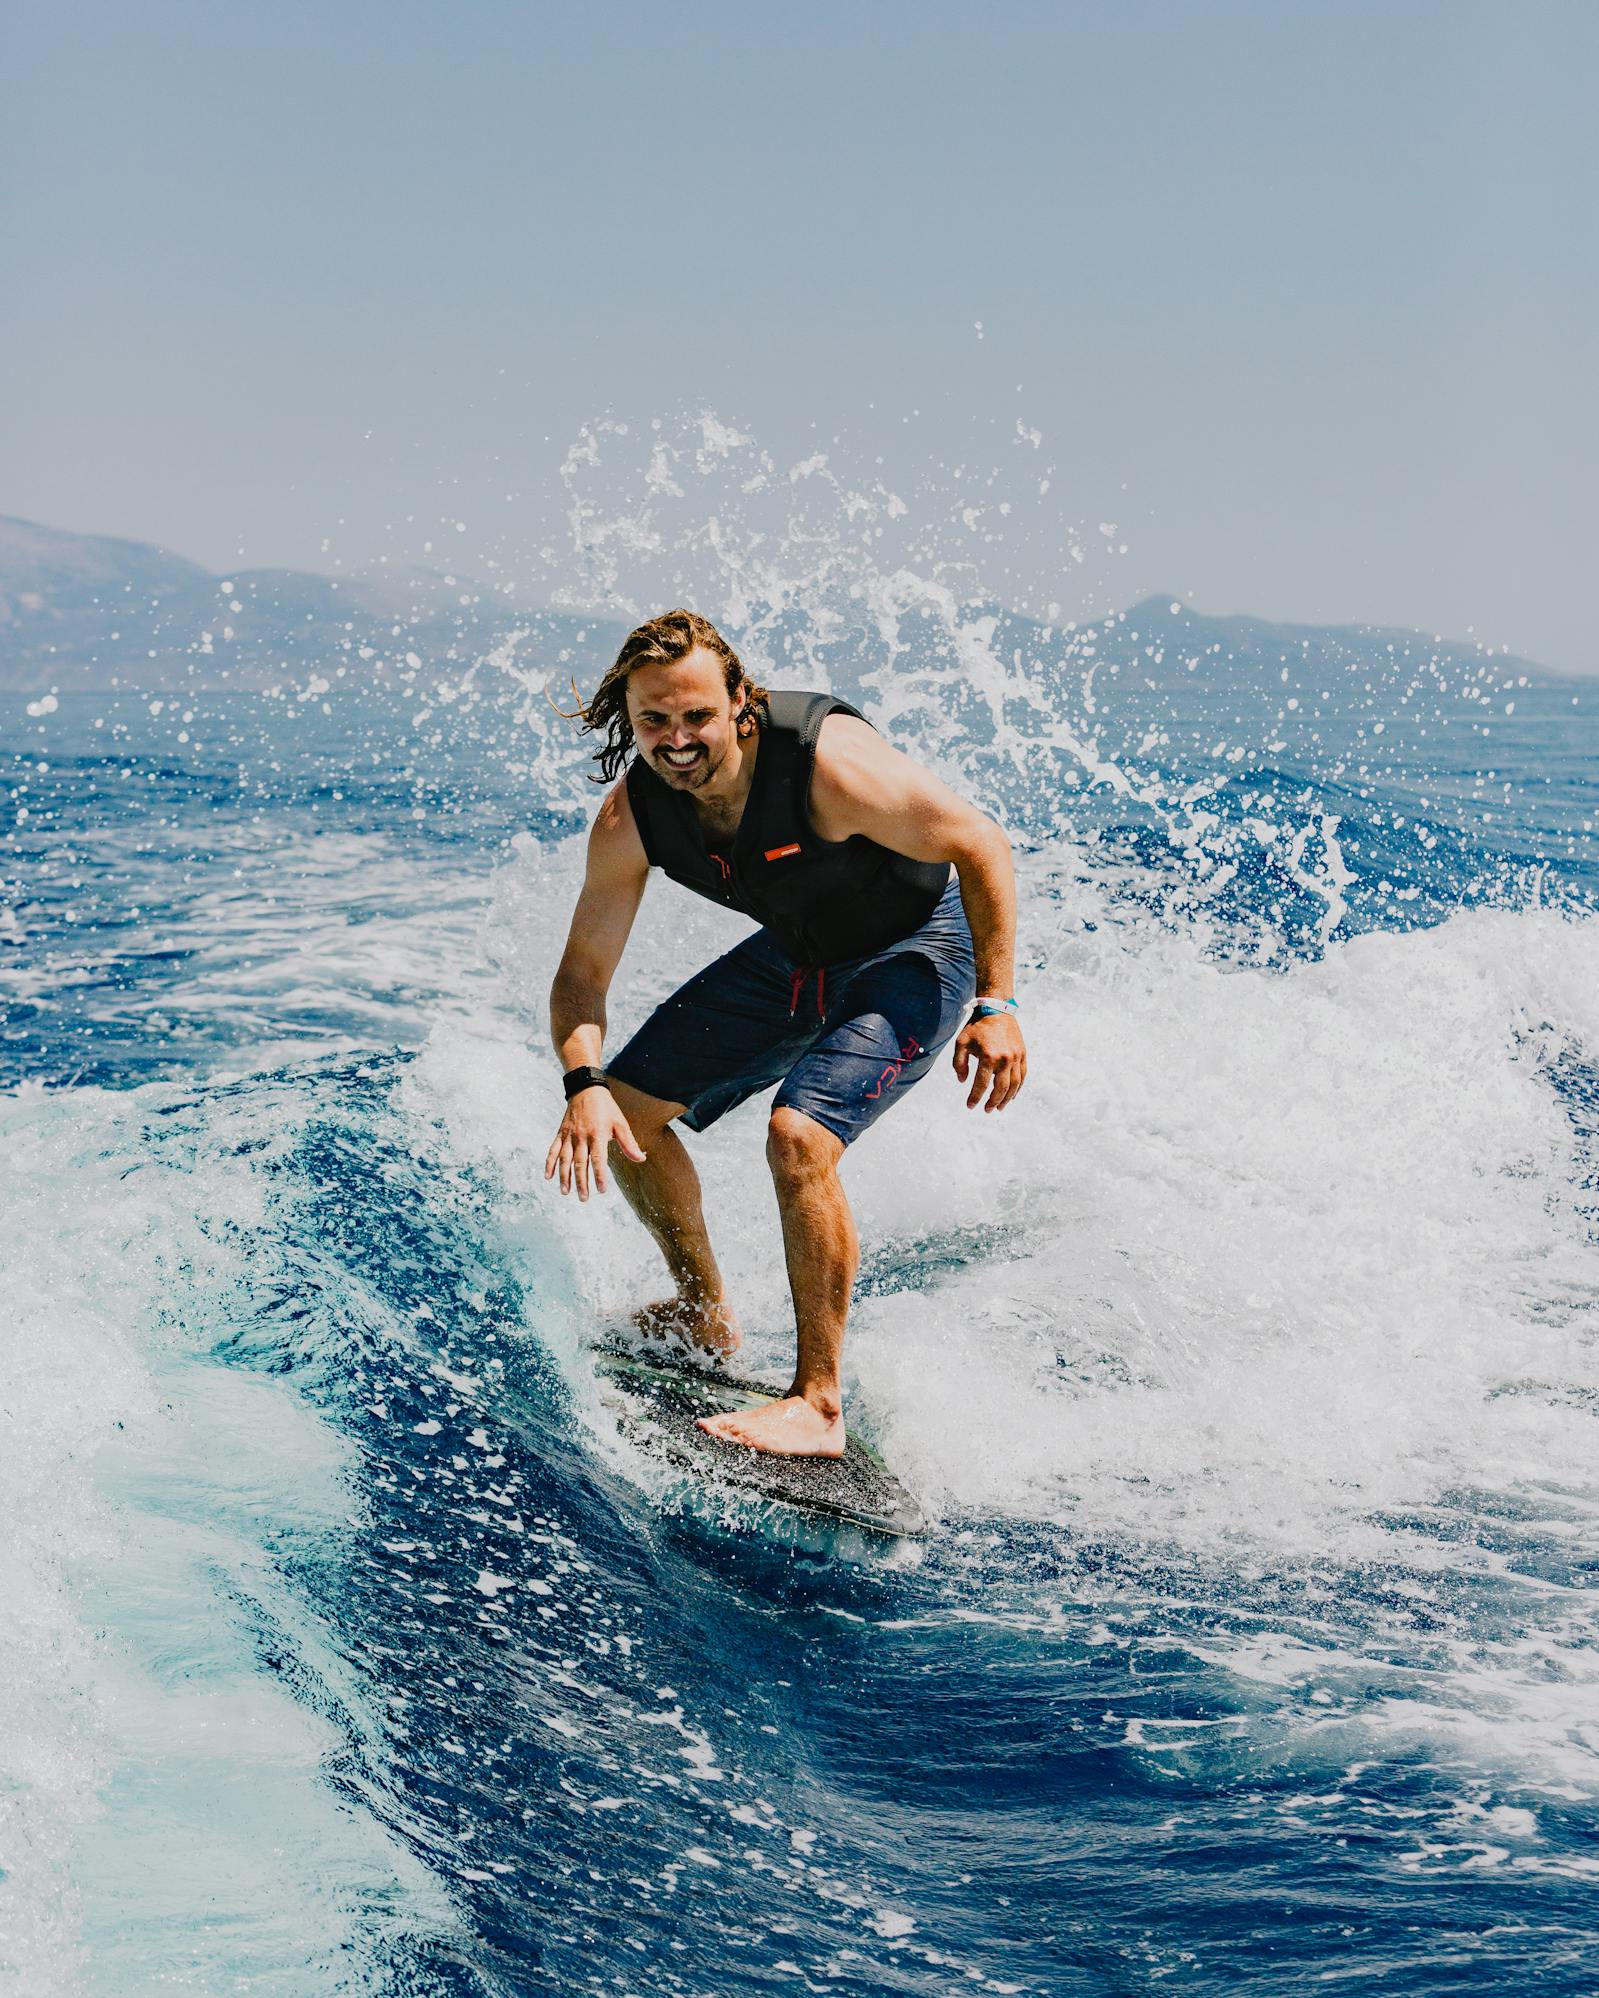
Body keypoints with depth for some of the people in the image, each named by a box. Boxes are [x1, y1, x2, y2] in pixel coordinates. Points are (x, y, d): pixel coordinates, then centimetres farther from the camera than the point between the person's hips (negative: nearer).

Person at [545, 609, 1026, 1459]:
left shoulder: (829, 762, -35)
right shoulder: (630, 817, -18)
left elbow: (981, 846, -24)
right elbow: (583, 973, -9)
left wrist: (994, 1004, -27)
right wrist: (585, 1084, -28)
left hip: (915, 950, -7)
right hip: (797, 956, 7)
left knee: (799, 1138, -28)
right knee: (628, 1110, 6)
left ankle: (819, 1404, -18)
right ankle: (704, 1312, 28)